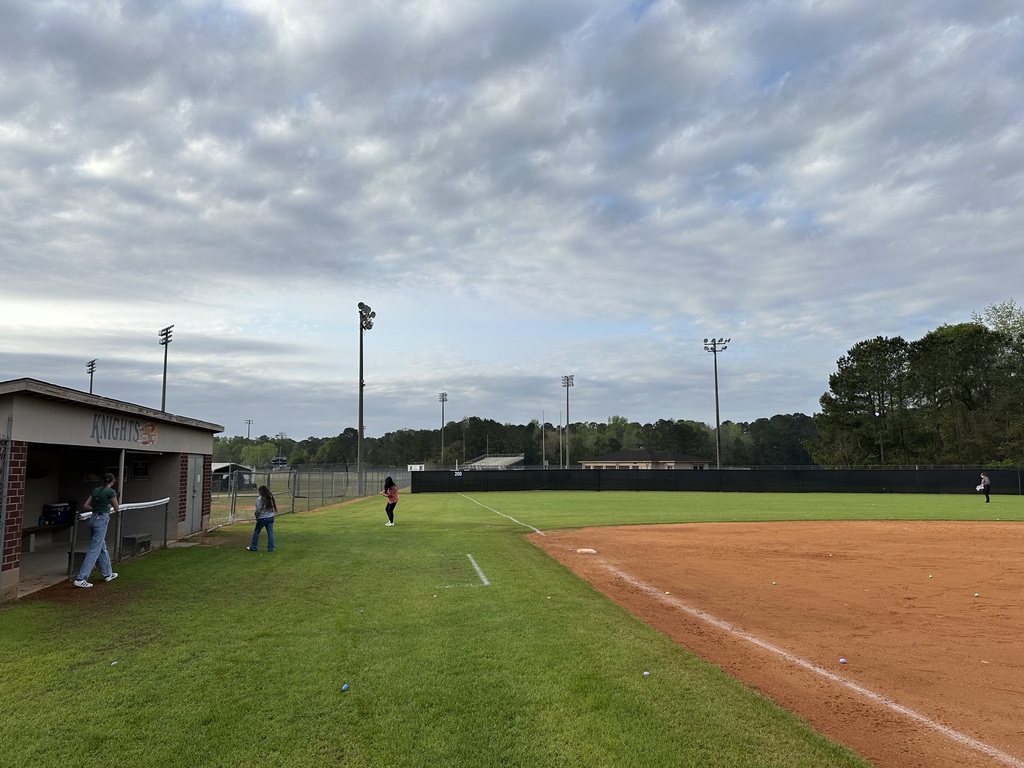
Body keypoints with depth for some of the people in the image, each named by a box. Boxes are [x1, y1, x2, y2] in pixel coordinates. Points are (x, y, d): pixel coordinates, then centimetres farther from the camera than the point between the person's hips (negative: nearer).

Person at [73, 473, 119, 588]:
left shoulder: (96, 490, 10)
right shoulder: (111, 491, -10)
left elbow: (85, 506, 10)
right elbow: (116, 509, -1)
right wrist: (110, 506, 21)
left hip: (93, 518, 8)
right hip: (102, 520, -8)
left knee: (102, 548, 18)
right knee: (94, 550, -7)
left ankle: (107, 574, 29)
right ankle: (80, 578, -10)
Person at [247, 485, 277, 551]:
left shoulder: (259, 499, -11)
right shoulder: (271, 498, 5)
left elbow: (258, 509, -10)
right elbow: (274, 507, 7)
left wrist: (256, 516, 5)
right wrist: (272, 514, 12)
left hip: (262, 518, -5)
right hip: (271, 517, 5)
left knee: (256, 532, 10)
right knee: (270, 533, 5)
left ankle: (254, 547, 17)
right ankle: (271, 548, 4)